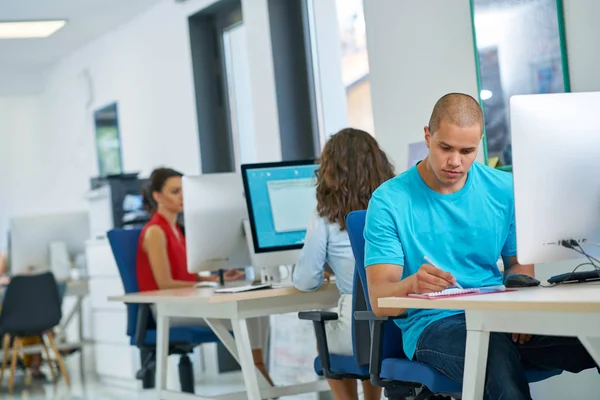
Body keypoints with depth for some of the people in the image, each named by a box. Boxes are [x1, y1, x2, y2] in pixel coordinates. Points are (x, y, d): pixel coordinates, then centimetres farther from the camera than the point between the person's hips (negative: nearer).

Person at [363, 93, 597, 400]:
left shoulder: (503, 189, 8)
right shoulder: (390, 200, -4)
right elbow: (379, 299, -8)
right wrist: (412, 285, -33)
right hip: (433, 325, -3)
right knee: (496, 351, -39)